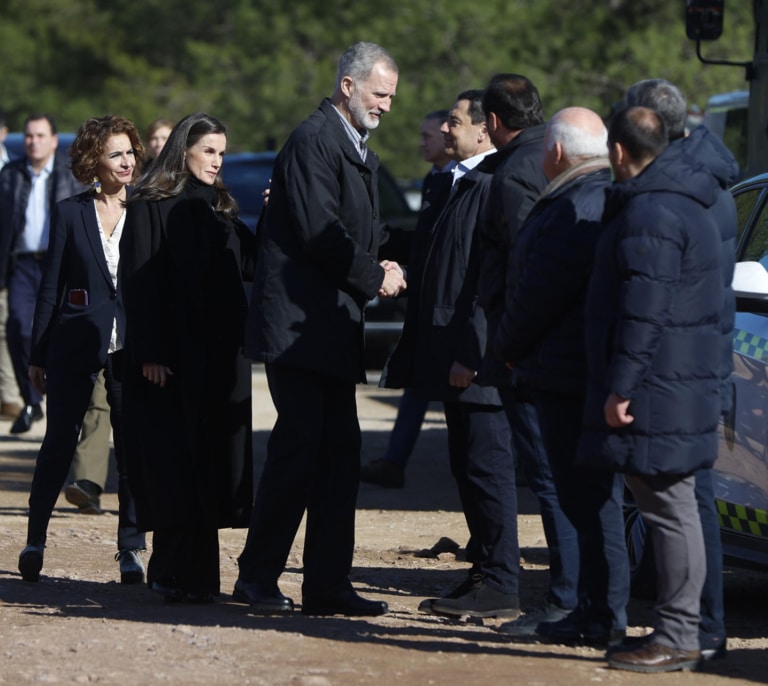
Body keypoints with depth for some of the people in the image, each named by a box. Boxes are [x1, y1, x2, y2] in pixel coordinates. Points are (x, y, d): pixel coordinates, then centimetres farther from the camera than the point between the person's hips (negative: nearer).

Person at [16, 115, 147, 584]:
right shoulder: (71, 212, 3)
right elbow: (52, 286, 4)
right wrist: (38, 355, 3)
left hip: (130, 346, 1)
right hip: (76, 345, -1)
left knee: (133, 448, 0)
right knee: (59, 443, 2)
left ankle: (131, 547, 8)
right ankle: (35, 541, 15)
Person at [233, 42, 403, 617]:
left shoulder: (359, 151, 20)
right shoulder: (314, 139, -11)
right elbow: (319, 233, -18)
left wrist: (377, 269, 4)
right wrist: (375, 278, -9)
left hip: (333, 328, 10)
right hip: (299, 324, -10)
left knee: (341, 455, 6)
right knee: (300, 447, -10)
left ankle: (329, 585, 9)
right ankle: (257, 577, -2)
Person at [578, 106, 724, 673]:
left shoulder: (650, 213, -16)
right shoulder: (683, 201, 17)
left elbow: (643, 312, -21)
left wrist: (620, 386, -20)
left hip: (659, 390, -11)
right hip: (679, 382, 11)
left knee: (669, 508, -8)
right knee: (668, 505, 12)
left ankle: (677, 638, -6)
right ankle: (676, 630, 17)